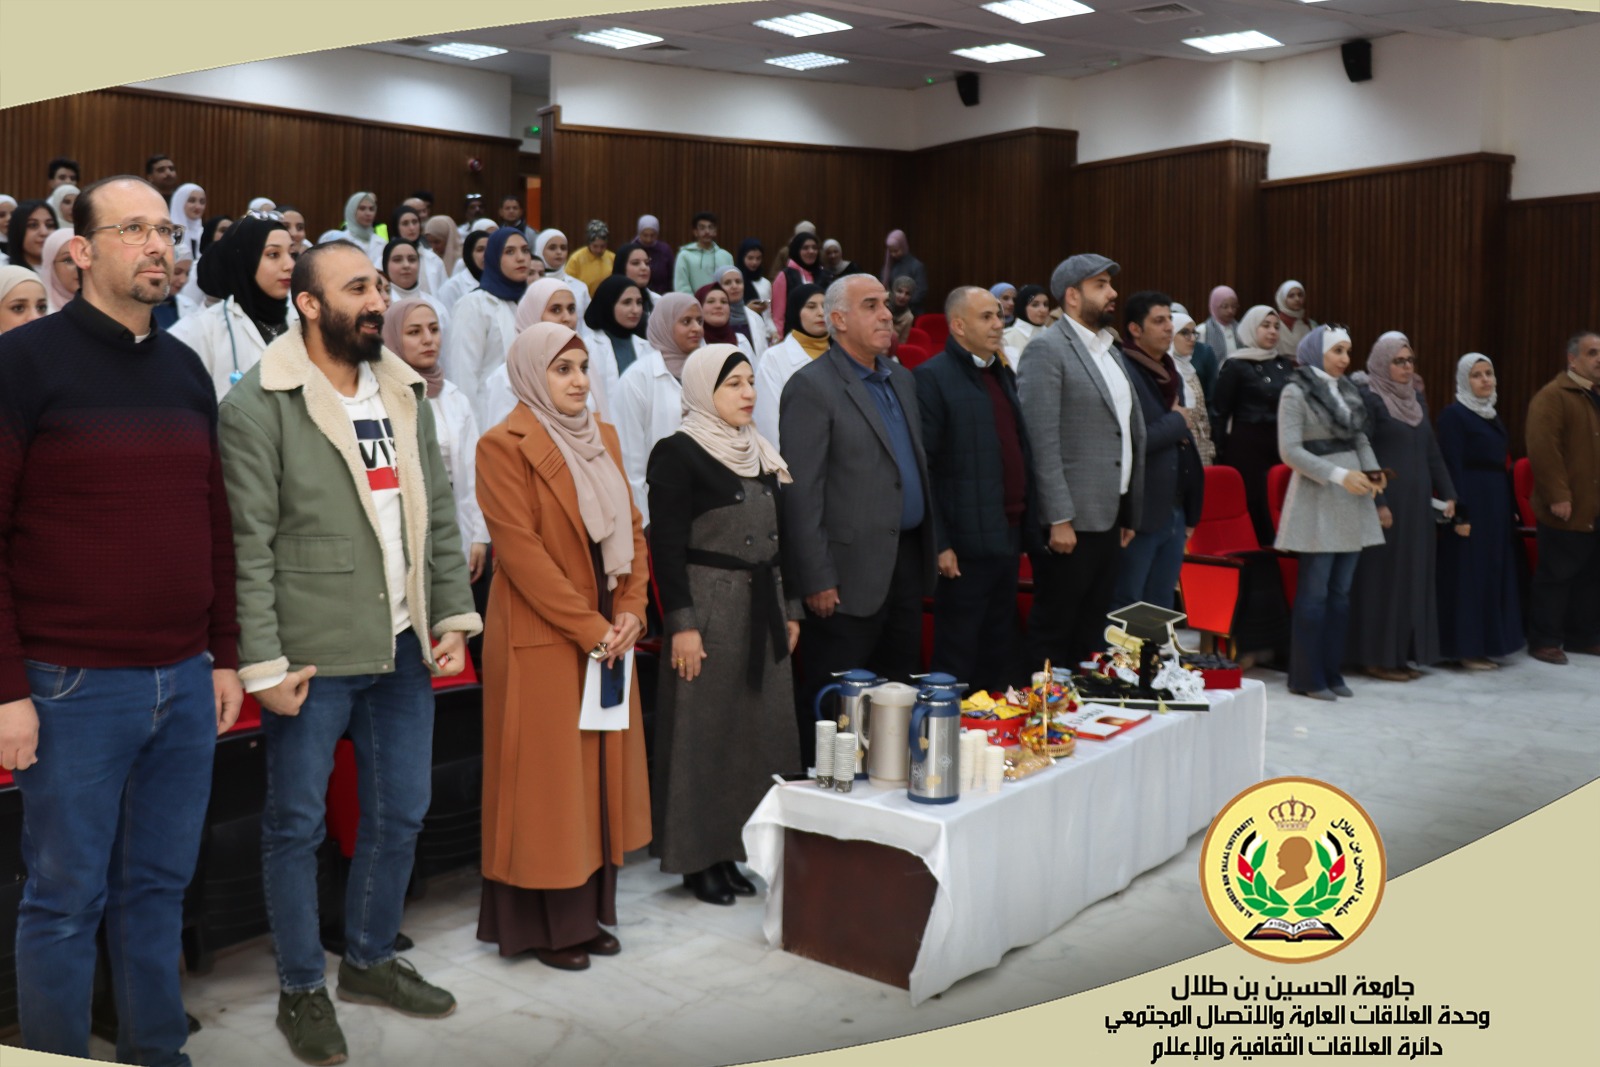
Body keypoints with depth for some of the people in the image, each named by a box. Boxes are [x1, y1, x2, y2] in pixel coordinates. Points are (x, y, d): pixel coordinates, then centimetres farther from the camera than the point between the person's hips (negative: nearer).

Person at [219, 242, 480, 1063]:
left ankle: (371, 959, 35)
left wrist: (453, 616, 4)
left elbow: (439, 515, 11)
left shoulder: (405, 394, 10)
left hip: (402, 649, 6)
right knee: (296, 824, 9)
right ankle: (301, 989, 26)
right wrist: (263, 662, -14)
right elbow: (249, 544, -12)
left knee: (400, 814, 15)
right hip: (312, 654, -6)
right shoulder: (258, 405, -9)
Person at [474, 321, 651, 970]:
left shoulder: (603, 436, 12)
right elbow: (521, 550, -16)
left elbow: (631, 528, 11)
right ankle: (540, 925, 14)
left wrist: (630, 611, -2)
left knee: (602, 771, 11)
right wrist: (590, 628, -17)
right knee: (546, 775, 1)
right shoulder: (505, 445, -10)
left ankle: (587, 913, 23)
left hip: (608, 635, 7)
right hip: (541, 637, -7)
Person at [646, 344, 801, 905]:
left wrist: (789, 607, 14)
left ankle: (729, 850, 21)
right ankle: (697, 858, 13)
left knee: (758, 729, 9)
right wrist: (682, 624, -17)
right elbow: (667, 545, -13)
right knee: (704, 732, 1)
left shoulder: (761, 453, 13)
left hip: (762, 608, 7)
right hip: (709, 608, -7)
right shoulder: (677, 453, -8)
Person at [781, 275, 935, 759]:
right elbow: (801, 493, -14)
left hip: (907, 560, 8)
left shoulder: (901, 378, 15)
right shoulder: (811, 387, -10)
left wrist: (929, 547, 13)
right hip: (853, 572, -8)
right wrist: (817, 580, -16)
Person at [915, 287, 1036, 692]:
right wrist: (939, 544, -17)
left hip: (1009, 537, 8)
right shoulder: (933, 378, -10)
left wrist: (1028, 525, 12)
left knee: (1000, 658, 15)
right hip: (966, 545, -8)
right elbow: (923, 466, -14)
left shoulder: (1004, 374, 16)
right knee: (958, 659, 2)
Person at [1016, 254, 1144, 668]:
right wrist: (1059, 519, -20)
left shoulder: (1109, 349, 16)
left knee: (1092, 634, 14)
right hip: (1070, 521, -8)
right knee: (1053, 633, 1)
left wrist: (1130, 515, 15)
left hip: (1109, 520, 8)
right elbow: (1042, 441, -16)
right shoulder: (1046, 349, -10)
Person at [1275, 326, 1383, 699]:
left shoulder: (1347, 390, 13)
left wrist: (1371, 471, -2)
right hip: (1317, 500, -6)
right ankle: (1307, 677, 6)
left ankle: (1332, 671, 17)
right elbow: (1290, 451, -12)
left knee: (1341, 591, 9)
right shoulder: (1295, 392, -6)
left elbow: (1361, 439, 18)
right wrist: (1339, 475, -18)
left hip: (1351, 500, 6)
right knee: (1314, 593, -3)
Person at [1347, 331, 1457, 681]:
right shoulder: (1368, 398, -7)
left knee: (1415, 577, 8)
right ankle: (1378, 656, 4)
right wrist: (1378, 503, -17)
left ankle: (1403, 653, 16)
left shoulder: (1415, 398, 15)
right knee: (1383, 577, -3)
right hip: (1388, 501, -7)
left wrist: (1447, 493, 12)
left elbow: (1432, 451, 17)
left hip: (1418, 503, 7)